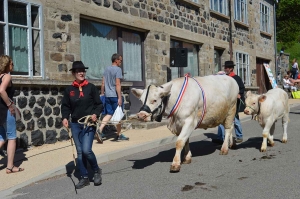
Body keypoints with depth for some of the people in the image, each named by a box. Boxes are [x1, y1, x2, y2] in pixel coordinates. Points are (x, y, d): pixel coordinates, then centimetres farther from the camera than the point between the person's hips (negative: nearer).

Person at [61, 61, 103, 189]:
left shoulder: (91, 87, -1)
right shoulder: (69, 90, 5)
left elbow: (99, 104, 1)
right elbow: (65, 106, 8)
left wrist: (96, 114, -17)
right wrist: (65, 117, -9)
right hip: (75, 124, 3)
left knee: (86, 150, -14)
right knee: (80, 152, 7)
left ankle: (97, 171, 13)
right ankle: (84, 178, 19)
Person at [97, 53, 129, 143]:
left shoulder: (107, 69, 13)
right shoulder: (118, 69, -8)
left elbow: (103, 84, 13)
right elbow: (117, 84, -15)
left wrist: (102, 94, 19)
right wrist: (119, 97, -15)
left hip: (107, 96, 7)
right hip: (115, 95, -6)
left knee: (109, 114, 9)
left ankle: (100, 130, -10)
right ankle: (119, 135, 16)